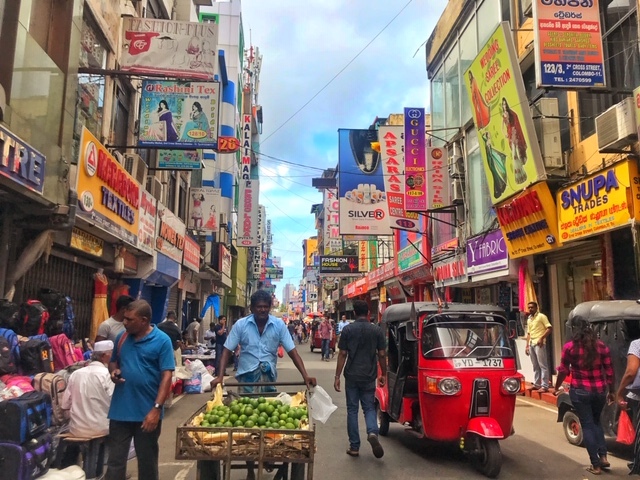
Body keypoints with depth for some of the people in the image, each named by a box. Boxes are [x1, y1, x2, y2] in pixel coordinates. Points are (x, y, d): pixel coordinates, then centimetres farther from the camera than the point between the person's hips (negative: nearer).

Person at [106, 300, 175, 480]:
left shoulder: (162, 341, -10)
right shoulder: (121, 337, 4)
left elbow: (167, 376, -13)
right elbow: (113, 362, 18)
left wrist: (156, 408, -18)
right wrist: (114, 371, -6)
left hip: (147, 412, -3)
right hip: (120, 410, 4)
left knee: (147, 460, 14)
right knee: (115, 460, 10)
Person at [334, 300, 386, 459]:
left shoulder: (347, 329, -5)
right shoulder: (377, 330, 0)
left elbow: (342, 354, -6)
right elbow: (382, 355, 1)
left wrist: (337, 376, -1)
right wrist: (383, 374, 13)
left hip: (352, 376, -1)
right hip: (369, 376, 1)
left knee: (352, 410, 9)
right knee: (369, 408, 13)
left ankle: (354, 446, 11)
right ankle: (372, 433, -13)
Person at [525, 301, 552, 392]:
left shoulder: (541, 316, -2)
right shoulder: (529, 319, 19)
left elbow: (549, 328, -9)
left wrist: (541, 338, -18)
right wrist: (527, 346, 17)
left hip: (539, 343, -7)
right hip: (531, 344, 7)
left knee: (542, 365, -6)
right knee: (535, 366, 11)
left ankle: (545, 386, -6)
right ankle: (536, 384, 16)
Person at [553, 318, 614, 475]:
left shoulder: (569, 347, -9)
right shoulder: (601, 345, -1)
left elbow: (563, 371, -3)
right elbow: (609, 371, 3)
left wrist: (557, 387, 13)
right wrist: (611, 391, 17)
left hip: (580, 391, -3)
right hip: (600, 390, 3)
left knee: (587, 425, 7)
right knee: (596, 422, 24)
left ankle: (596, 465, 8)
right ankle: (603, 456, 16)